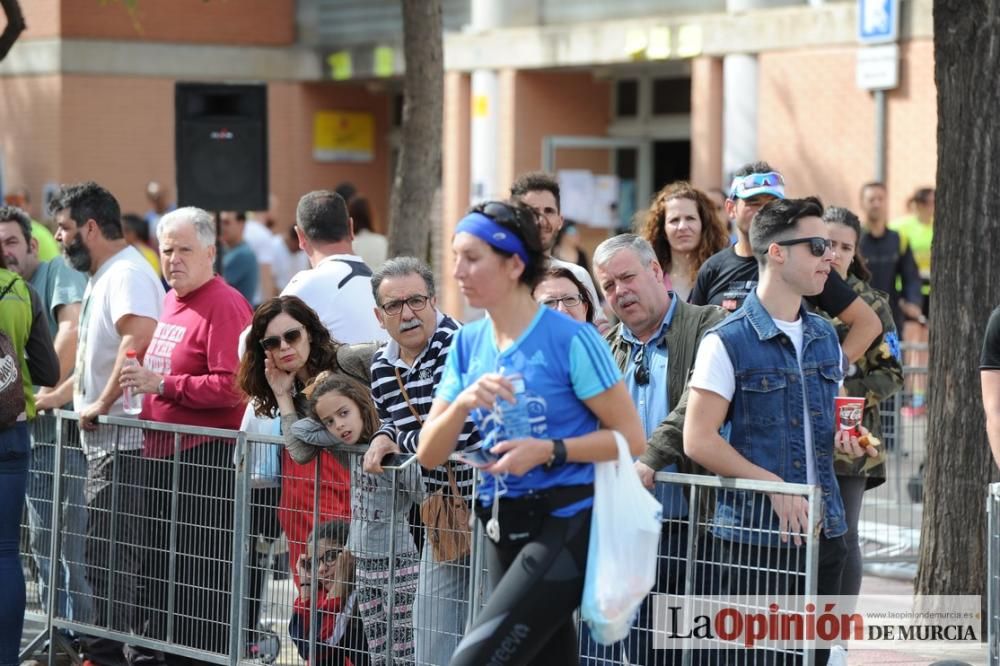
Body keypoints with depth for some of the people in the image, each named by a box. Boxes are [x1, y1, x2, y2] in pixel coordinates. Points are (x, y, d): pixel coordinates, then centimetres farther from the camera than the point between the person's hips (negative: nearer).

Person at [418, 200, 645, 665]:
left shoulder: (570, 339, -11)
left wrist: (548, 451, -20)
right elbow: (428, 454, 4)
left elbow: (630, 437, -10)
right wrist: (462, 403, -14)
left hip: (565, 524, -7)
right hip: (504, 529, 7)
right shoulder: (468, 344, 7)